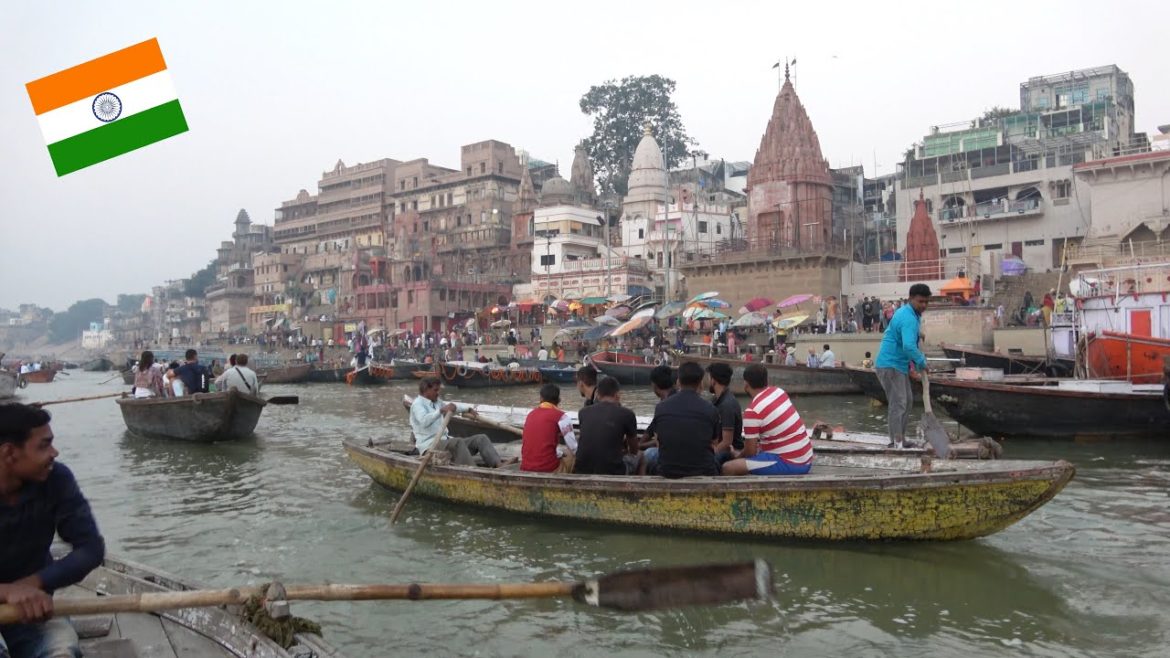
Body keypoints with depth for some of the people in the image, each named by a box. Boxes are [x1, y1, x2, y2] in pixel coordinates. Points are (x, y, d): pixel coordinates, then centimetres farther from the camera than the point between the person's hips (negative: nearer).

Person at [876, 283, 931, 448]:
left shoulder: (910, 313, 12)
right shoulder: (909, 318, -22)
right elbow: (909, 346, -36)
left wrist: (915, 361, 17)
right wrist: (922, 362, -22)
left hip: (899, 364, 11)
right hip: (890, 365, -11)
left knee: (907, 401, 17)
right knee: (898, 404, -12)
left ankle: (901, 439, 25)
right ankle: (896, 444, -10)